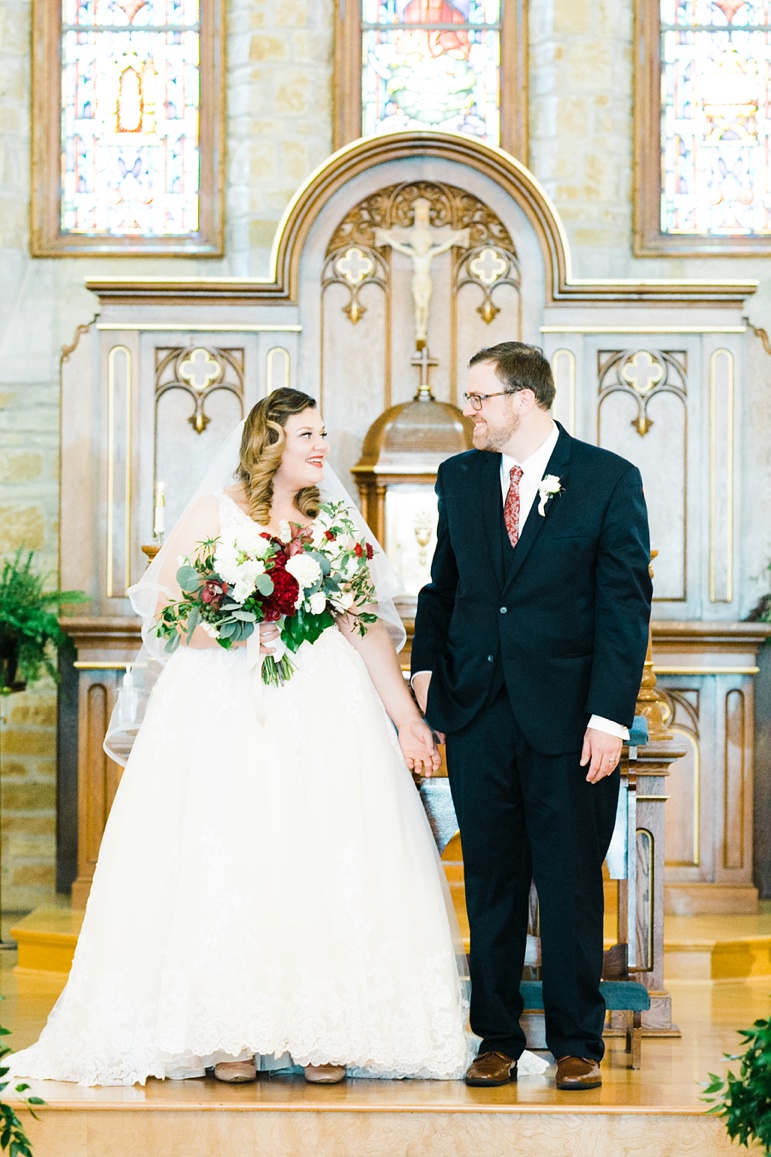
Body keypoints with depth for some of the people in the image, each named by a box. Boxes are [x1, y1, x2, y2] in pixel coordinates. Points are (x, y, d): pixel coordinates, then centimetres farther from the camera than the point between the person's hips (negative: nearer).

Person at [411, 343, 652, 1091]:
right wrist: (425, 667, 4)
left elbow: (625, 605, -6)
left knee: (571, 885, 4)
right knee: (490, 883, 8)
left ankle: (576, 1043, 16)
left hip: (568, 718, -3)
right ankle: (497, 1039, 18)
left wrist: (610, 717, -12)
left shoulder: (609, 480, -3)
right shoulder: (459, 478, 10)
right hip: (478, 713, 4)